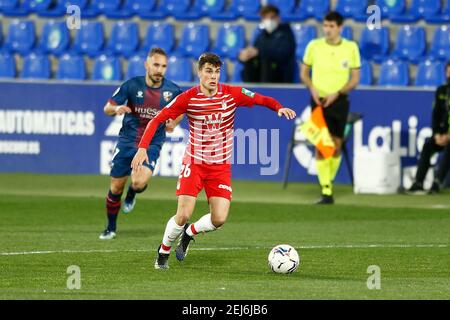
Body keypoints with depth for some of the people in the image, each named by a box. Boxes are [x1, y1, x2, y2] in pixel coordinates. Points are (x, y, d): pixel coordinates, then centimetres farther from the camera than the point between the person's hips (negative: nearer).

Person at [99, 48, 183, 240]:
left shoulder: (172, 91, -7)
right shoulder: (132, 85, -11)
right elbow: (107, 108, -5)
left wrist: (173, 123, -4)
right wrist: (116, 109, -28)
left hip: (152, 145, 0)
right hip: (127, 142, 0)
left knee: (139, 182, -24)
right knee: (116, 188, 4)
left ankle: (132, 194, 15)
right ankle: (110, 228, 27)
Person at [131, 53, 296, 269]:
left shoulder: (232, 94, -8)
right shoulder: (188, 98, -11)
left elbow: (261, 99, 2)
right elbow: (157, 120, -7)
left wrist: (279, 107, -20)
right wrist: (143, 148, -19)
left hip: (221, 166, 2)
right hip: (194, 162, -2)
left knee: (219, 219, -10)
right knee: (183, 215, -13)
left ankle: (189, 233, 23)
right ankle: (163, 253, 14)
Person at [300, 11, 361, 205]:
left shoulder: (351, 48, -2)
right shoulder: (314, 46, -1)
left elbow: (355, 79, 1)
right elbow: (304, 73, 8)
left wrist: (337, 93, -14)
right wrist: (312, 88, -11)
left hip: (339, 100, 1)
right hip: (319, 100, -1)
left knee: (336, 144, 7)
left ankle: (329, 182, 29)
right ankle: (326, 191, -12)